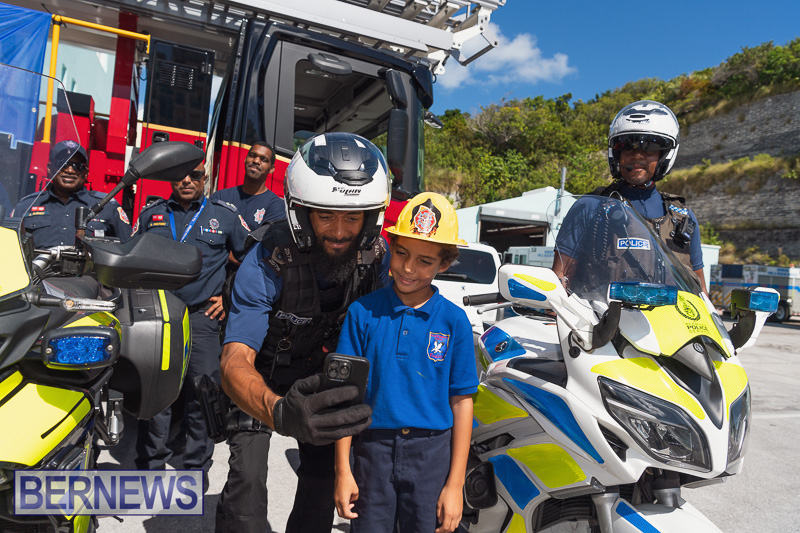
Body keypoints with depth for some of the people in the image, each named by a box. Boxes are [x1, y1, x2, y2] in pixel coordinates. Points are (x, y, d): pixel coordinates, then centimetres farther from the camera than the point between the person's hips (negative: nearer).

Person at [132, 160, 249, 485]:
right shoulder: (151, 214, 14)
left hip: (202, 315, -1)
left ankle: (197, 466, 15)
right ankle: (151, 464, 18)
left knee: (201, 396, 1)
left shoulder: (225, 215, 8)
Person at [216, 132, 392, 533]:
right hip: (263, 378, -3)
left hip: (324, 376, 3)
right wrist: (278, 411, -61)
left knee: (324, 478, 5)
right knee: (247, 479, -15)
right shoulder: (266, 263, -34)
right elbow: (235, 363, -41)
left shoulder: (378, 257, -21)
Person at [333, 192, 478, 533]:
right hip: (373, 448, 0)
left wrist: (455, 484, -1)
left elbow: (461, 403, -1)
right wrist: (343, 470, -2)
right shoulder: (363, 312, -4)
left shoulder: (454, 320, -3)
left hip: (433, 453, 0)